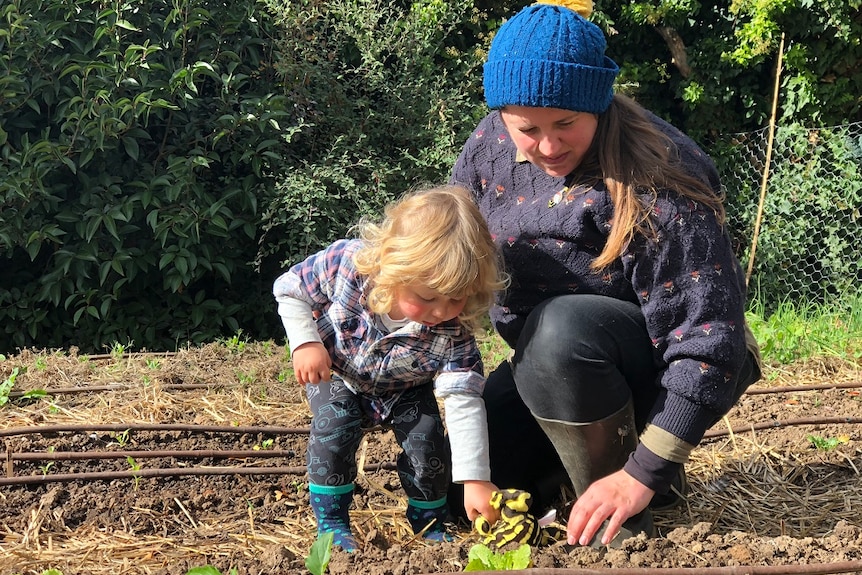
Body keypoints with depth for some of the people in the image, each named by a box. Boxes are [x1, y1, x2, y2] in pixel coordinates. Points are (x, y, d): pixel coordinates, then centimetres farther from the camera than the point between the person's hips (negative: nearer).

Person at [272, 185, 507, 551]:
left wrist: (475, 479, -37)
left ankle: (429, 520, 12)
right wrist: (304, 343, -29)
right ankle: (330, 521, -5)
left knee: (426, 437, -15)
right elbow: (289, 288, -19)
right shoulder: (347, 263, -37)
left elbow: (463, 402, -34)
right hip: (336, 373, -1)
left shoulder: (453, 333, -35)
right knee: (335, 425, -24)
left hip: (404, 390, 1)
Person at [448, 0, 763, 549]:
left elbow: (709, 336, -30)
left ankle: (625, 519, -17)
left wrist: (643, 474, -31)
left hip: (665, 371, -6)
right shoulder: (492, 146, -10)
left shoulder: (656, 180, -29)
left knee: (561, 330, -37)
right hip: (552, 364, 6)